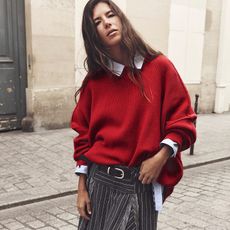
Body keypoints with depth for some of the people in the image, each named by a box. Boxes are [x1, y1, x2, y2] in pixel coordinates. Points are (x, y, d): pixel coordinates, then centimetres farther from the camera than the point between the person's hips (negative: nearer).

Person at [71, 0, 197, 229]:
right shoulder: (94, 80, 0)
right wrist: (82, 187, 3)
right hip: (100, 180, 2)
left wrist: (161, 157, -16)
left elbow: (182, 119, -3)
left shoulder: (159, 66, -6)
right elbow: (84, 135, 4)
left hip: (141, 182, -2)